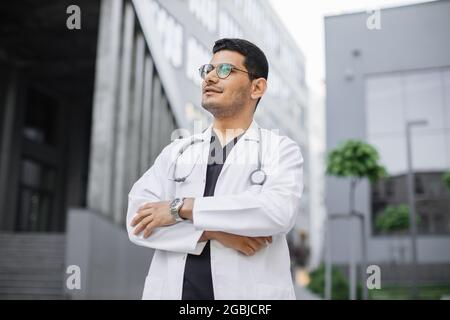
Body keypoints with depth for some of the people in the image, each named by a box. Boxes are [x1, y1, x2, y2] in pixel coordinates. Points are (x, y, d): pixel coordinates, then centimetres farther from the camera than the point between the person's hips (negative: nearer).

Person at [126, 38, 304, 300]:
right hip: (174, 290, 2)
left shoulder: (282, 150, 1)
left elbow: (279, 211, -18)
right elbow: (139, 218, -3)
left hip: (249, 292, -2)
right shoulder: (176, 151, 9)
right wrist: (214, 231, -16)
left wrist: (180, 207, -14)